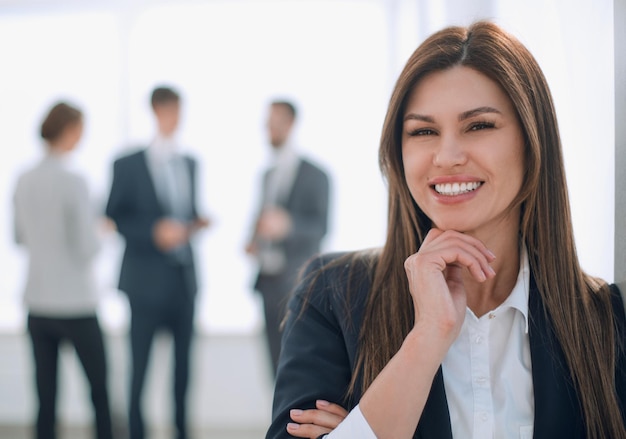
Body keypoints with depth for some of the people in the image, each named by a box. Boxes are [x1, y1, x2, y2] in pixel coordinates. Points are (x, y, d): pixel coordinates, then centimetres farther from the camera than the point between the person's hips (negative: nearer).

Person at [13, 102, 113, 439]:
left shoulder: (24, 181, 2)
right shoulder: (73, 182, -15)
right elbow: (88, 248, -14)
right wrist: (99, 231, 5)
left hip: (37, 301, 5)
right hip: (75, 302, -5)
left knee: (46, 397, 6)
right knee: (99, 389, 10)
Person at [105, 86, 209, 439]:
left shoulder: (190, 164, 13)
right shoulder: (128, 165, -2)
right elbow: (112, 220, -4)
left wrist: (196, 224, -2)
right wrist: (154, 232, -17)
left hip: (185, 279, 5)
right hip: (147, 281, -4)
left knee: (183, 366, 8)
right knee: (140, 367, -2)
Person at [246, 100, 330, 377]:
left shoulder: (314, 175, -5)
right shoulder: (268, 175, 17)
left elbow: (321, 226, -11)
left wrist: (286, 223, -28)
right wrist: (254, 240, 4)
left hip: (297, 282, -6)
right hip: (269, 279, 6)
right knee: (278, 361, 7)